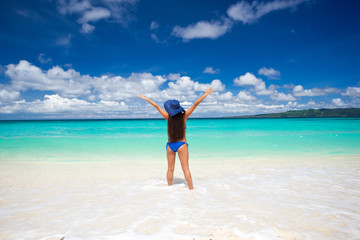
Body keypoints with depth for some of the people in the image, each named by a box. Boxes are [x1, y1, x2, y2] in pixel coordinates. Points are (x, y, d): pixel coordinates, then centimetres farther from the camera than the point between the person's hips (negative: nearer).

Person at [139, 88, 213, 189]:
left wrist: (146, 98, 12)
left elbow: (156, 106, 3)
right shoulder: (184, 117, -9)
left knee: (170, 169, 13)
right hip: (181, 145, -2)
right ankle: (191, 188, 6)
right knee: (186, 169, 2)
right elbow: (195, 104, -8)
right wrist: (206, 94, -5)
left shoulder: (168, 117, -5)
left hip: (170, 145, 2)